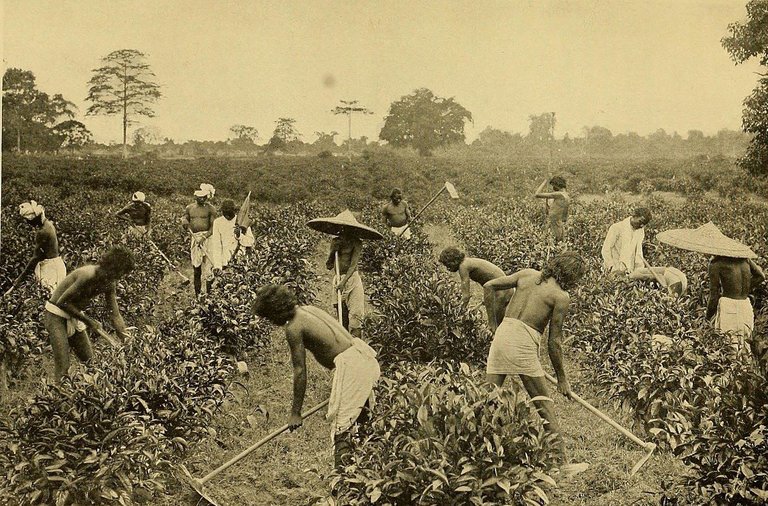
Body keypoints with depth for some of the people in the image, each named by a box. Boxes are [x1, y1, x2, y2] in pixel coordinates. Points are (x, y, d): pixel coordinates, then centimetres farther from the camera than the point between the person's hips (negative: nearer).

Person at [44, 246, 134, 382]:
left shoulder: (109, 283, -4)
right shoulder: (88, 276, -29)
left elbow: (114, 314, -3)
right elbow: (62, 302, -26)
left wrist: (126, 339, -13)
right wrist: (87, 320, -22)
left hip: (74, 316, 8)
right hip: (56, 315, -8)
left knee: (90, 361, 7)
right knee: (63, 366, -14)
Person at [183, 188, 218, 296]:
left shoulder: (210, 209, 0)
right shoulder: (189, 208, 13)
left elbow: (213, 226, -5)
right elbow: (185, 219, 17)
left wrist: (204, 237, -18)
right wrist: (186, 224, -8)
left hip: (207, 237, -4)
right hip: (194, 237, 4)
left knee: (207, 266, -8)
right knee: (196, 266, 6)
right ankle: (197, 293, 12)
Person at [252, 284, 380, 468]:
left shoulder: (293, 328, -11)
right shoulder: (308, 309, 14)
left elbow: (300, 371, -10)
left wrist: (295, 413, -1)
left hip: (350, 365, -10)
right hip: (367, 357, 10)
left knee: (340, 428, -8)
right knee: (361, 418, 25)